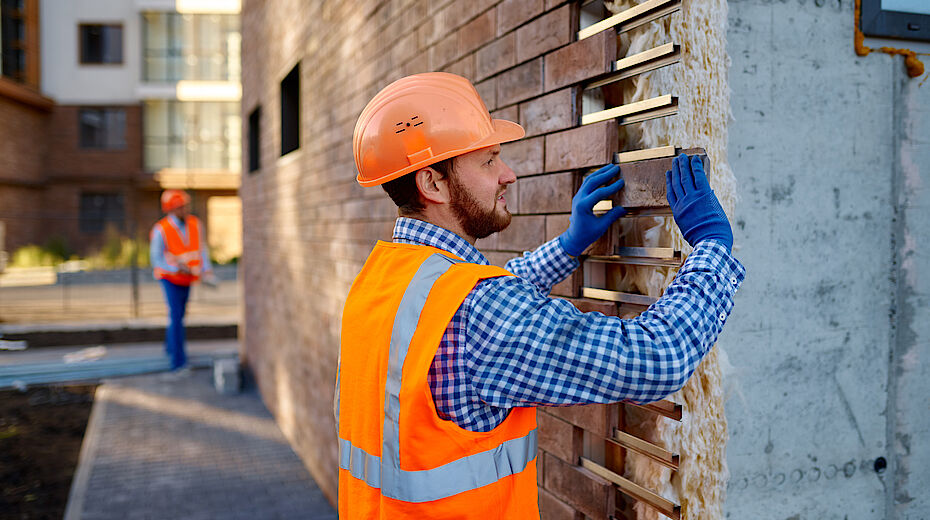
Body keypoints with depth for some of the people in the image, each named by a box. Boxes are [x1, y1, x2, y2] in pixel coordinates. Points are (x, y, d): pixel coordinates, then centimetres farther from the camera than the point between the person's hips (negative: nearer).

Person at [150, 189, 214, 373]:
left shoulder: (195, 224, -8)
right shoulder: (161, 230, -21)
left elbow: (201, 249, 0)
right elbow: (156, 258, -15)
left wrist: (207, 271, -14)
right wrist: (178, 268, -30)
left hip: (187, 278, 5)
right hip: (170, 277, -5)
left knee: (179, 314, 18)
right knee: (176, 315, -14)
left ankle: (170, 347, 42)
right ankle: (178, 362, -14)